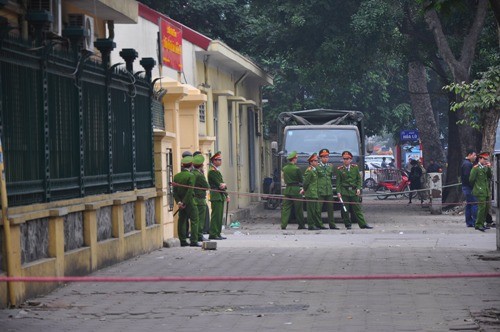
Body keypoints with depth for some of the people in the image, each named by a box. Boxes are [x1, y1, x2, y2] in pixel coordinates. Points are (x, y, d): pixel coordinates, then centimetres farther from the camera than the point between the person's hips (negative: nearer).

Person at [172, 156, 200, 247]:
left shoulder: (176, 176, 6)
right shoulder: (191, 176, -12)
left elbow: (175, 191, 2)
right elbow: (190, 191, -18)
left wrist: (178, 202, -2)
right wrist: (184, 203, -14)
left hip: (181, 203, 6)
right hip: (189, 202, -6)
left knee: (182, 221, 10)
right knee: (194, 221, -1)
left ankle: (183, 241, 11)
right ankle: (194, 241, -7)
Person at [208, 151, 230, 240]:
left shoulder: (217, 171, 19)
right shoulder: (212, 171, -11)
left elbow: (221, 185, 19)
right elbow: (218, 184, -17)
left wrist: (226, 195, 9)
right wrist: (224, 185, 0)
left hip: (220, 197, 10)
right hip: (216, 197, -10)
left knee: (219, 216, 10)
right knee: (216, 215, -10)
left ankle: (217, 233, 13)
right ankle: (213, 234, -9)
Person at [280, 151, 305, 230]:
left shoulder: (284, 168, 3)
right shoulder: (296, 169, -13)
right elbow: (301, 180, -4)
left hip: (287, 189, 5)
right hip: (296, 190, -5)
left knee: (286, 208, 4)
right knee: (298, 208, 5)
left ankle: (283, 225, -3)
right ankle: (301, 225, 12)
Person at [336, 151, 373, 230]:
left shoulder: (355, 167, 7)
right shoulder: (339, 169, 2)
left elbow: (359, 179, 10)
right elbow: (338, 182, 2)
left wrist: (358, 188, -3)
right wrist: (338, 192, -7)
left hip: (354, 191, 1)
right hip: (344, 192, -1)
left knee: (357, 208, 1)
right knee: (345, 210, 0)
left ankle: (363, 224, 1)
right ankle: (347, 225, 9)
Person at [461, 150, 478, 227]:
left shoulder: (468, 163, 19)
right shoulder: (467, 164, -15)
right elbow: (467, 177, -22)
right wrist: (473, 185, -19)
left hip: (466, 188, 11)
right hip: (469, 188, -11)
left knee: (469, 204, 12)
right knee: (475, 204, -11)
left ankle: (469, 222, 15)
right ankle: (476, 222, -12)